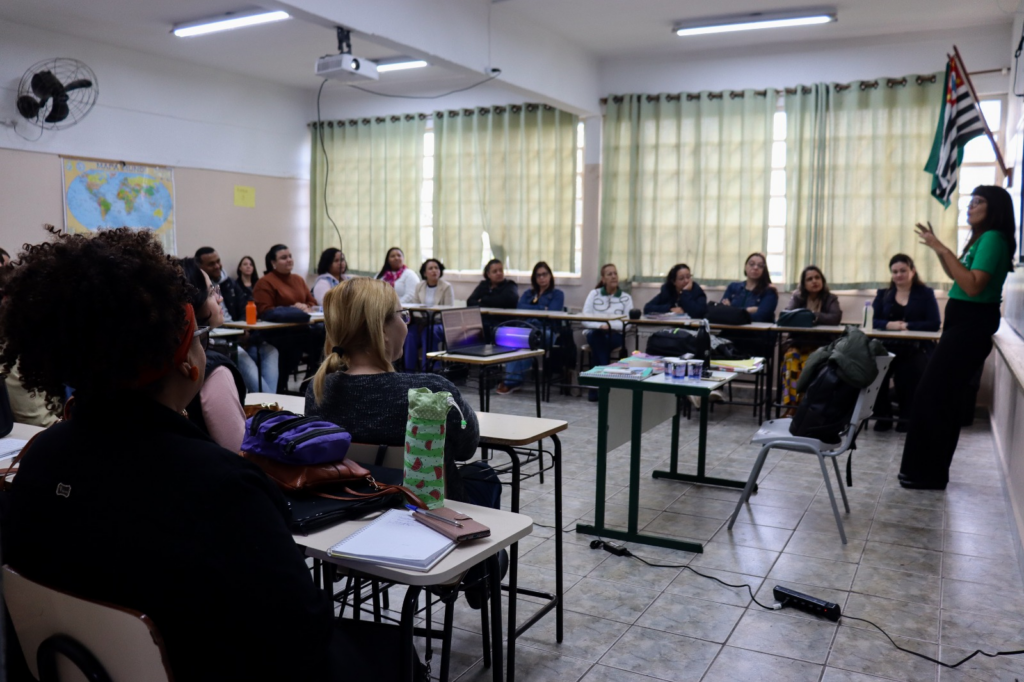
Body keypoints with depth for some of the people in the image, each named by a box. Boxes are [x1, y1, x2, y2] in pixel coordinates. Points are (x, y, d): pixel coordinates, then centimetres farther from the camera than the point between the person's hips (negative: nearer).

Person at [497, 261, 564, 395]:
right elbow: (519, 308, 7)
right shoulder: (528, 293, 29)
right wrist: (542, 309, 2)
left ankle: (512, 380, -37)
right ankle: (512, 379, -43)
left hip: (546, 331, -3)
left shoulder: (557, 294, 18)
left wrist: (531, 310, 0)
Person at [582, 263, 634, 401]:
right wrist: (600, 325, -19)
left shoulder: (626, 298, 10)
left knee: (606, 338, -34)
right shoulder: (594, 294, 12)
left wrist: (609, 325, -21)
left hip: (615, 335, 0)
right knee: (596, 335, -35)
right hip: (595, 334, 0)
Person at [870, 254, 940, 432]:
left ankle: (907, 416, -9)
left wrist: (907, 326, -14)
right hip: (887, 347, 2)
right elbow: (873, 321, 7)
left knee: (907, 372, -34)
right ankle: (883, 415, -13)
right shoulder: (883, 294, 21)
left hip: (916, 348, -2)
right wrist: (890, 325, -15)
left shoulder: (926, 293, 12)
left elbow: (934, 324, 0)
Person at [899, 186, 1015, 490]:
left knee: (931, 395, -8)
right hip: (964, 323, 10)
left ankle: (928, 474, 0)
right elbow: (957, 275, 27)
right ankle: (930, 470, 20)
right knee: (941, 395, 12)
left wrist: (943, 250, -24)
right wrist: (938, 248, 15)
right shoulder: (983, 238, 16)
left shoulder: (993, 237, -15)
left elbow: (973, 286, -25)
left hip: (971, 325, -10)